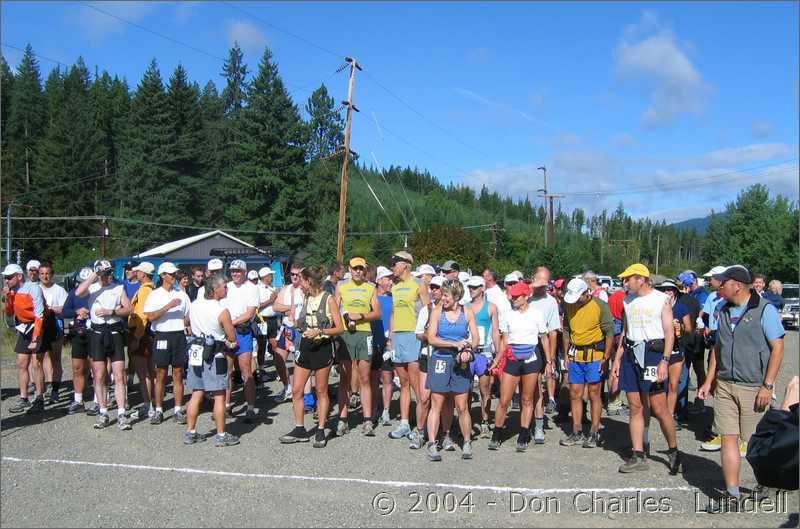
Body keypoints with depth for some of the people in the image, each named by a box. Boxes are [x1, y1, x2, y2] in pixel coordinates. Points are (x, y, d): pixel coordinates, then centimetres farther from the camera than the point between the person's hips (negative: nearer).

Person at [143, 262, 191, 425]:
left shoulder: (181, 294, 12)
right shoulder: (154, 295, 2)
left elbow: (189, 316, 16)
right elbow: (151, 317, -10)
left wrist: (186, 324, -5)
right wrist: (169, 306, -18)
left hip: (179, 335, 2)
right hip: (162, 336, -2)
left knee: (178, 374, 4)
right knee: (161, 375, 3)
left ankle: (178, 410, 8)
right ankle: (158, 410, 11)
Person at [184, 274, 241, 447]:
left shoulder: (194, 305, 3)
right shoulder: (222, 311, -16)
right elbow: (232, 338, -12)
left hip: (196, 352, 6)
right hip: (215, 355, -6)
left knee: (196, 394, 14)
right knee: (219, 396, 3)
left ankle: (190, 433, 21)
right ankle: (221, 436, 8)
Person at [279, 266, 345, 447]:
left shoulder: (329, 299, -7)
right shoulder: (305, 298, 10)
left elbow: (340, 328, -9)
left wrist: (319, 332, -18)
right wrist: (295, 323, 5)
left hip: (323, 347, -6)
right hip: (305, 347, 6)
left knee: (321, 391, 5)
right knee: (296, 390, 3)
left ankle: (321, 431, 15)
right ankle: (300, 429, 15)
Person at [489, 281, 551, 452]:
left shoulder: (536, 314, 1)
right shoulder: (509, 315, 7)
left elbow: (544, 339, 6)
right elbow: (504, 341, 11)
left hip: (531, 359, -1)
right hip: (512, 359, 2)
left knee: (527, 400, 6)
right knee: (504, 401, -1)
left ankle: (523, 437, 16)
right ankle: (497, 435, 12)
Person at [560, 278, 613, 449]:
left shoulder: (600, 306, -10)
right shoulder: (569, 306, 6)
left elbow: (609, 332, -9)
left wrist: (605, 357, -12)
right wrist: (566, 354, 11)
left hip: (594, 355, -5)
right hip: (575, 356, 5)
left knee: (594, 393, 0)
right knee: (575, 394, 7)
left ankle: (594, 433, 10)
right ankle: (577, 432, 15)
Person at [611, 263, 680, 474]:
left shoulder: (661, 299, -2)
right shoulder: (628, 300, 15)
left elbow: (669, 332, -7)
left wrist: (665, 361, -16)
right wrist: (617, 358, 14)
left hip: (652, 354, -5)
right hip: (631, 354, 6)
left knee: (658, 408, -6)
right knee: (635, 407, 5)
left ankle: (674, 451, 14)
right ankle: (639, 456, 11)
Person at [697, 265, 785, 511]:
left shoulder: (765, 310, -8)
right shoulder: (724, 311, 12)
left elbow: (777, 348, -10)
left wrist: (767, 386, -15)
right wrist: (709, 381, 14)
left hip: (753, 387, -6)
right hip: (724, 385, 6)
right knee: (728, 439, 4)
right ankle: (732, 495, 9)